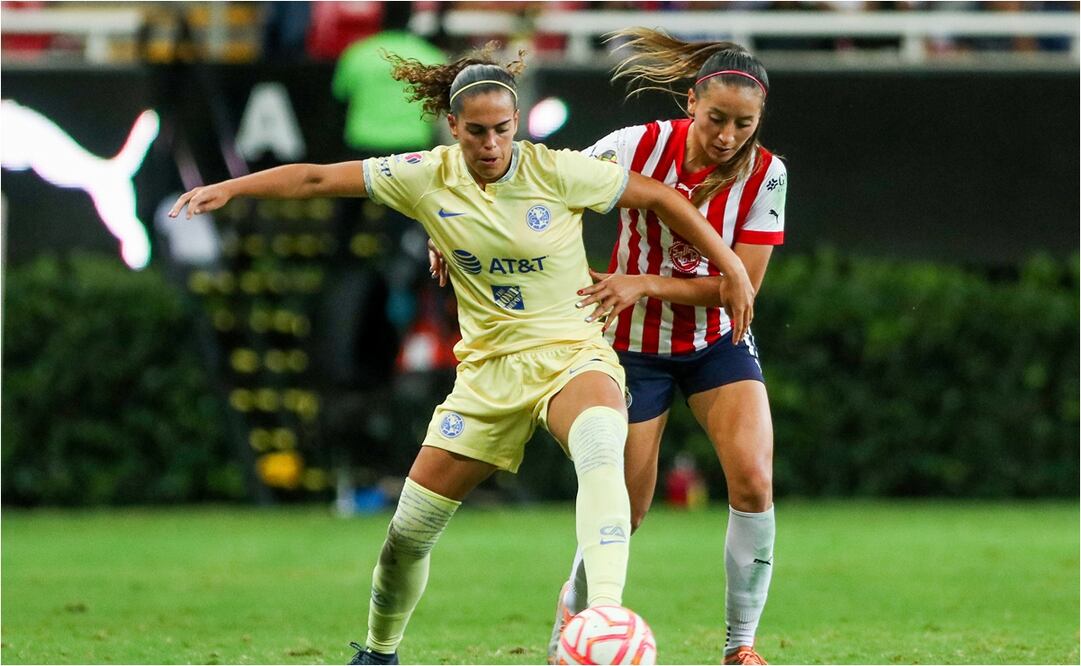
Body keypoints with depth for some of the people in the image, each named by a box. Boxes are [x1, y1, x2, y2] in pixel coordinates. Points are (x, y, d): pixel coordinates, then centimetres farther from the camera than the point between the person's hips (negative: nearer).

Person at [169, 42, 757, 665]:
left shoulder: (556, 171, -12)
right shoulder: (428, 176, -4)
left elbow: (661, 197, -2)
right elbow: (316, 179, 1)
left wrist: (731, 267, 0)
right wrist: (229, 188, -6)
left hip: (570, 352, -3)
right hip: (489, 366, 4)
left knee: (601, 449, -40)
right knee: (409, 530, 3)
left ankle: (605, 614, -52)